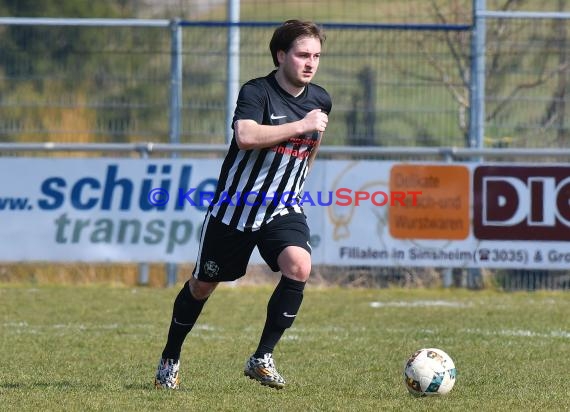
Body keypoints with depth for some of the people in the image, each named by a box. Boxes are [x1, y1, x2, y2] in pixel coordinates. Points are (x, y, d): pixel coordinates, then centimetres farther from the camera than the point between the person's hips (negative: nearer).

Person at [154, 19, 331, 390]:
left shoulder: (321, 100, 2)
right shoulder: (257, 92, -17)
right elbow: (246, 136, -36)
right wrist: (301, 126, -33)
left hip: (283, 208, 3)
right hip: (235, 208, -3)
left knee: (298, 266, -25)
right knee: (203, 285, 10)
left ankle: (262, 359, -14)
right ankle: (170, 360, 34)